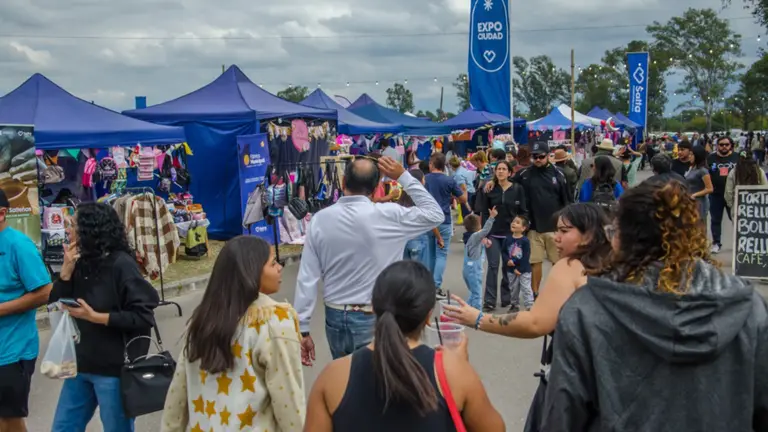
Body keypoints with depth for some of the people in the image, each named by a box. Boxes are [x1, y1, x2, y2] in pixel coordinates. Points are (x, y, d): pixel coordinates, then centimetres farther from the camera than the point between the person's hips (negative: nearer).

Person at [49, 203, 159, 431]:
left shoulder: (121, 264, -15)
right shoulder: (82, 261, 5)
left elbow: (143, 317, -18)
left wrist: (96, 317, -19)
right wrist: (66, 270, -9)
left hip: (114, 369, -7)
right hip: (81, 366, 7)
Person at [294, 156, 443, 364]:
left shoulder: (320, 219, -5)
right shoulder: (388, 215, -13)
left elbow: (307, 278, -5)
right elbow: (435, 214, 1)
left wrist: (302, 329, 1)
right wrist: (403, 176, 0)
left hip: (335, 319, 3)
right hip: (375, 321, -3)